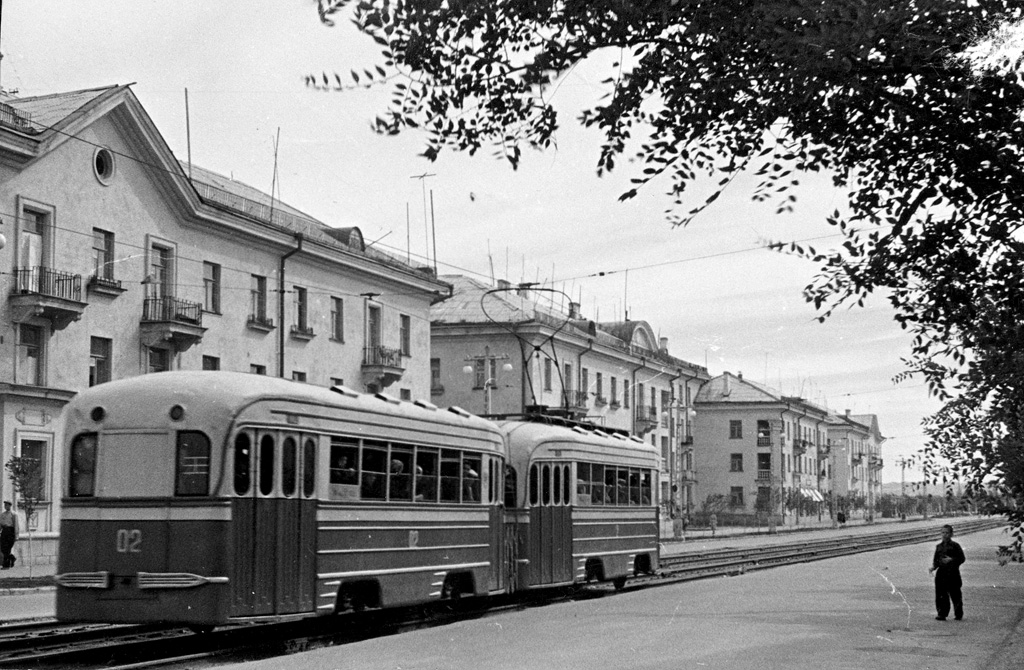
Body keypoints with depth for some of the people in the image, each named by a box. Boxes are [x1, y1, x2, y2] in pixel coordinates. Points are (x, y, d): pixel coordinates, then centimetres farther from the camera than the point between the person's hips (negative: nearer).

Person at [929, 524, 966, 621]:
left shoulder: (955, 546, -2)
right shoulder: (939, 546, 13)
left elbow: (962, 558, -3)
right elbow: (936, 560, 18)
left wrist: (951, 560, -17)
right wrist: (933, 567, 0)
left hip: (953, 573, -4)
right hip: (941, 574, 4)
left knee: (955, 595, 3)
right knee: (941, 595, -2)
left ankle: (958, 614, 16)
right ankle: (942, 614, 2)